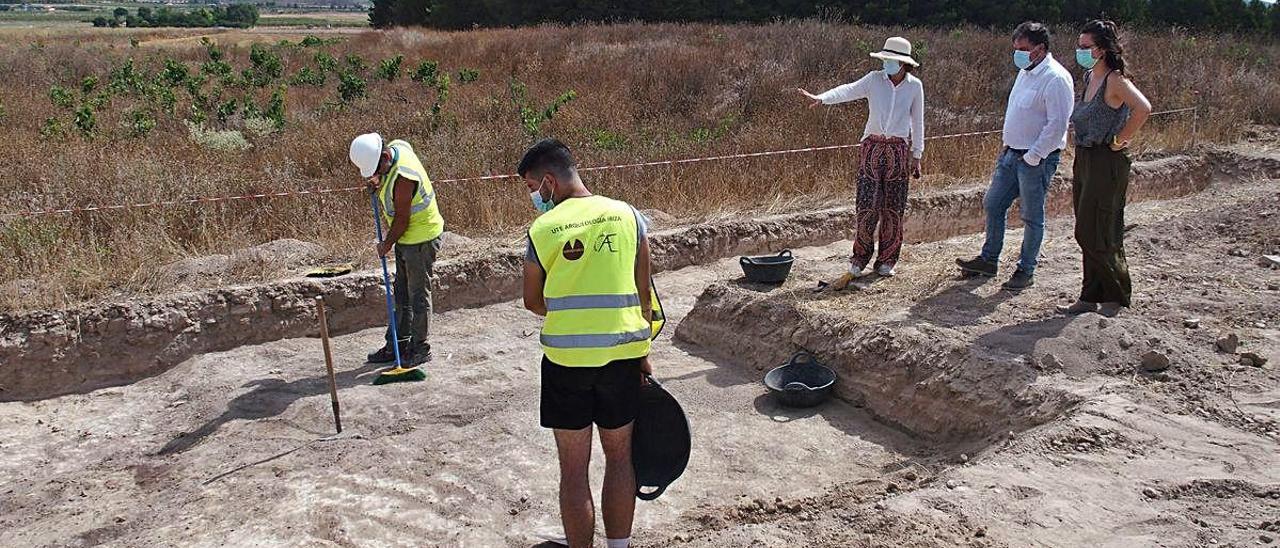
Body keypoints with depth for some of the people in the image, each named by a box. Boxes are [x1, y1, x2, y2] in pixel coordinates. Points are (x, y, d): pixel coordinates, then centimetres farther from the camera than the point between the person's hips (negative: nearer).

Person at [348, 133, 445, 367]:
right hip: (407, 237, 10)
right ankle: (398, 345, 25)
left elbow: (402, 219, -21)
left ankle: (420, 350, 12)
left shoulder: (403, 177, -29)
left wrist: (387, 243, -7)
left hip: (421, 238, -10)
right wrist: (378, 184, 1)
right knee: (402, 294, 15)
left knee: (418, 295, 0)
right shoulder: (395, 147, -2)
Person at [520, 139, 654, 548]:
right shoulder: (627, 215, -1)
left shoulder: (543, 229, -7)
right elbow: (644, 293, 2)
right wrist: (643, 353, 12)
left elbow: (533, 302, 4)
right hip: (622, 354, 3)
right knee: (619, 457, 17)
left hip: (566, 357, -3)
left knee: (573, 468, 9)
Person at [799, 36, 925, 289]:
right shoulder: (875, 79, 0)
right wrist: (821, 98, -33)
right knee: (867, 206, -5)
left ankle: (886, 262, 15)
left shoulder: (914, 86, 4)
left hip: (898, 151, 1)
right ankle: (859, 260, 6)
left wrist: (917, 155, 10)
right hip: (873, 147, -1)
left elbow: (917, 122, 10)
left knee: (893, 209, 4)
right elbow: (848, 91, -15)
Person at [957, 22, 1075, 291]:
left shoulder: (1056, 79, -17)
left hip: (1036, 159, -9)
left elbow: (1057, 125, -21)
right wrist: (1008, 146, 15)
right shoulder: (1025, 72, 11)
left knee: (1032, 217, 2)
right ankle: (989, 260, 25)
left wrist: (1033, 157, -19)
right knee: (993, 205, 13)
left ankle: (1026, 271, 14)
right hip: (1011, 153, 9)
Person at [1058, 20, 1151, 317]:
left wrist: (1120, 140, -21)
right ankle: (1090, 297, 22)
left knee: (1097, 236, -2)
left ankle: (1116, 297, 14)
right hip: (1084, 159, 9)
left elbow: (1143, 108, -33)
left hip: (1107, 162, -9)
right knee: (1086, 234, 12)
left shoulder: (1114, 80, -16)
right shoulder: (1089, 77, 10)